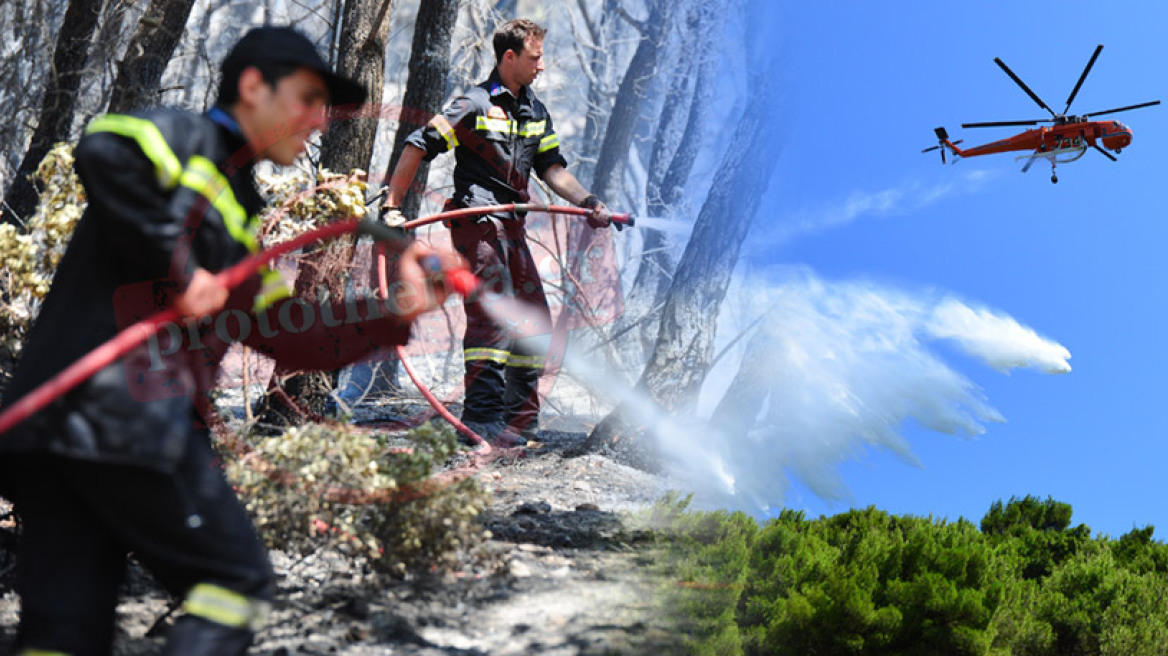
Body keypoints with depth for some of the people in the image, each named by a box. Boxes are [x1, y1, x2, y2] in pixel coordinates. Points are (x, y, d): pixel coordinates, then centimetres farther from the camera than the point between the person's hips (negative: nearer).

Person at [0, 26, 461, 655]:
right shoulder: (184, 139, 4)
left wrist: (395, 311, 17)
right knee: (237, 578, -1)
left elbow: (288, 335, 24)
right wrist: (176, 269, -14)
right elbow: (104, 148, -20)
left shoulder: (239, 219, 30)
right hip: (124, 410, -9)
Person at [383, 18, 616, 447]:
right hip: (476, 223, -8)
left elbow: (551, 169, 15)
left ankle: (521, 420, 17)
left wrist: (589, 203, -1)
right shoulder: (475, 106, -7)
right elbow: (417, 147, -9)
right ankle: (481, 417, -19)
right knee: (495, 312, -19)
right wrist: (392, 207, -14)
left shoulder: (536, 113, 16)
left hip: (511, 227, 8)